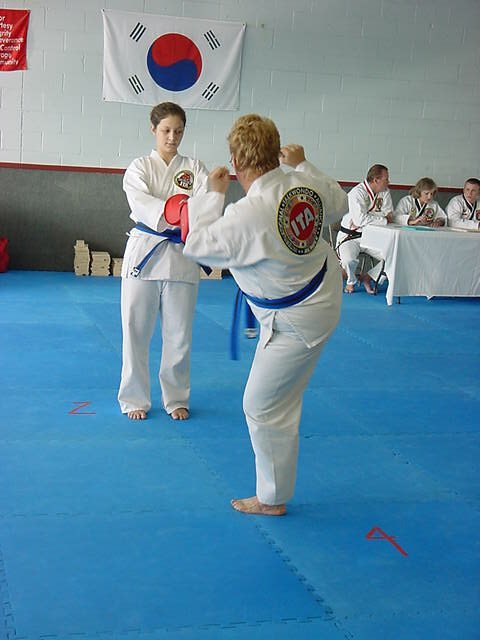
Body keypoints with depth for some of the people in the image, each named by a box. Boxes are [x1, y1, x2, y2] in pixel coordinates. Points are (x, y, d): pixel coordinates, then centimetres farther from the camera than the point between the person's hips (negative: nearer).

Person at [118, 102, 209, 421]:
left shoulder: (194, 167, 7)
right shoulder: (140, 167, 2)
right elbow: (141, 202, -17)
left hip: (182, 254, 1)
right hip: (145, 251, -1)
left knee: (179, 333, 7)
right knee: (136, 329, 4)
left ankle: (176, 398, 24)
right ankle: (135, 398, 19)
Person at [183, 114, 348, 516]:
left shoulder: (246, 218, -35)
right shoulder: (306, 184, -15)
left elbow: (198, 246, -18)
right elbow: (338, 204, 9)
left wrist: (214, 194, -8)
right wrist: (302, 164, 14)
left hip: (296, 323, -7)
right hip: (323, 284, 7)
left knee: (266, 408, 8)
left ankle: (273, 499, 23)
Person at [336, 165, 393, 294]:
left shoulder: (385, 192, 2)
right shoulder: (357, 192, -19)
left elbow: (389, 215, -4)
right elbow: (360, 219, -28)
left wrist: (367, 217, -20)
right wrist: (384, 220, -20)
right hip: (350, 236, -6)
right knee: (349, 260, -33)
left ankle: (367, 277, 10)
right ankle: (351, 281, 2)